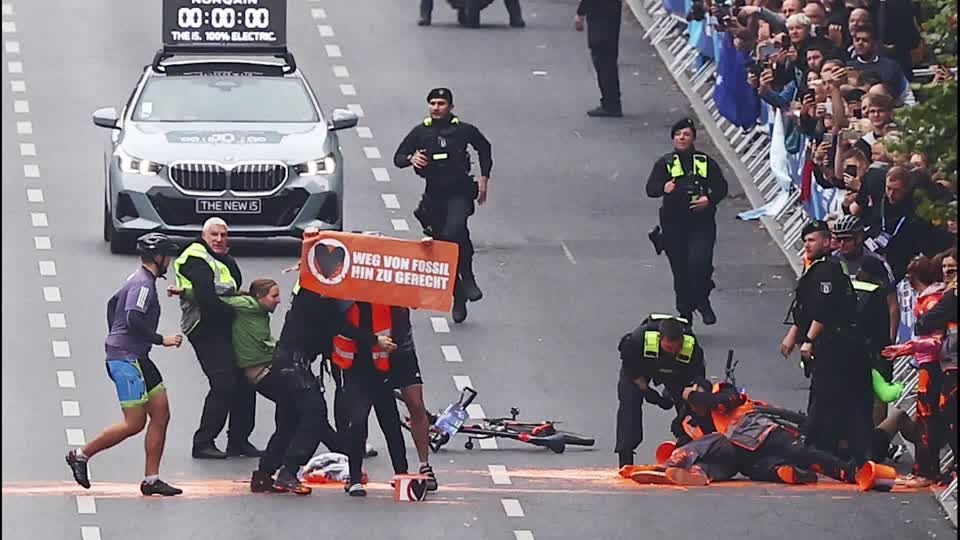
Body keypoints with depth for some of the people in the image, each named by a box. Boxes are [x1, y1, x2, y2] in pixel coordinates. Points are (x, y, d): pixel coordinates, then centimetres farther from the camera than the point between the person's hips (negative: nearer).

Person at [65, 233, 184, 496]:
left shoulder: (139, 279, 16)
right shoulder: (143, 284, -16)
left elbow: (113, 304, 29)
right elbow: (134, 319, -28)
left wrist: (116, 338, 33)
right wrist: (162, 340, -19)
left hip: (137, 359, 10)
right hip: (126, 359, -10)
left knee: (161, 414, 6)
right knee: (134, 423, -8)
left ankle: (151, 479, 7)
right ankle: (81, 455, 4)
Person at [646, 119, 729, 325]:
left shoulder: (705, 162, 7)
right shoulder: (665, 163, 6)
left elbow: (721, 187, 7)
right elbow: (650, 188, -5)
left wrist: (709, 199, -13)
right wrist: (664, 188, -28)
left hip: (702, 224, -1)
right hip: (674, 224, 1)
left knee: (699, 261, -22)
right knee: (680, 270, 6)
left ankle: (702, 301, 2)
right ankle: (685, 315, 19)